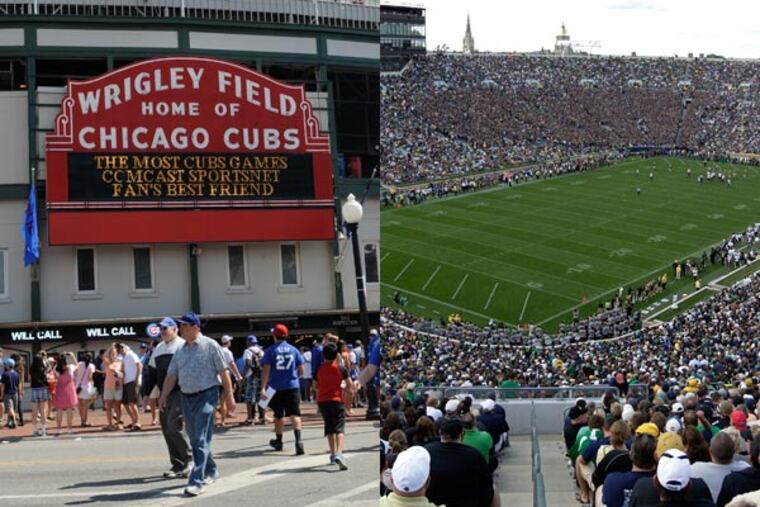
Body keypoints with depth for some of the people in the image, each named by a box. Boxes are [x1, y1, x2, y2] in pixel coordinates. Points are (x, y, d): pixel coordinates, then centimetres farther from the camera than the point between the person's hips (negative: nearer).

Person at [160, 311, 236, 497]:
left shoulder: (210, 346, -5)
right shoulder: (180, 351, 12)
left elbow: (223, 372, -5)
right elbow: (171, 375, 12)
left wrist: (229, 396, -7)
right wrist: (163, 396, 4)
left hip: (206, 396, -7)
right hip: (186, 398, 7)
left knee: (201, 439, -12)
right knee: (194, 439, 13)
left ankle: (196, 481, -16)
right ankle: (211, 471, 31)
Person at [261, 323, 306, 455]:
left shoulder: (270, 351, -4)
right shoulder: (294, 350, 4)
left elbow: (266, 370, -11)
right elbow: (301, 370, 5)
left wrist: (263, 388, -13)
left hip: (276, 388, -1)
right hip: (292, 386, 1)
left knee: (278, 415, 15)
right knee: (294, 414, -6)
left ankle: (278, 441, 31)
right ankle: (298, 440, -27)